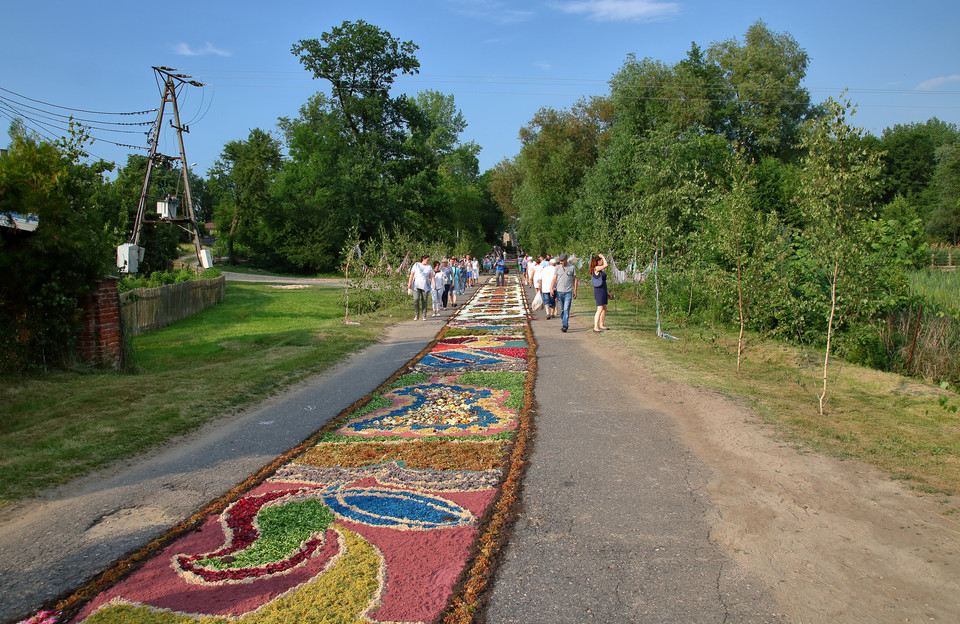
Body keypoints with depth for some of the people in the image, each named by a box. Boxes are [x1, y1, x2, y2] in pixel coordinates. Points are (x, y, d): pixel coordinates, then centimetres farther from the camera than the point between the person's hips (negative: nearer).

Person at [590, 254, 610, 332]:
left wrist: (607, 292, 22)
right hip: (599, 291, -10)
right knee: (600, 309, -13)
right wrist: (602, 256, -12)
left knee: (604, 309, 14)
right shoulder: (596, 268, -13)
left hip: (603, 291, 10)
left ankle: (601, 325, 24)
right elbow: (606, 265, -29)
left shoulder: (600, 270, 15)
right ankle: (595, 327, -13)